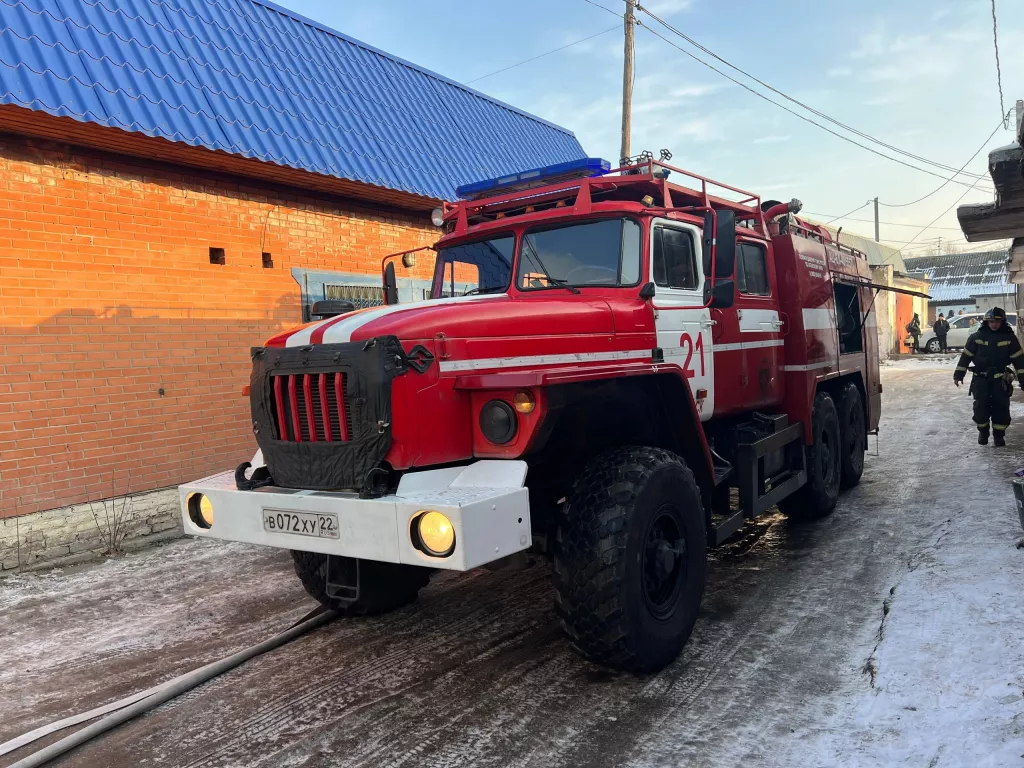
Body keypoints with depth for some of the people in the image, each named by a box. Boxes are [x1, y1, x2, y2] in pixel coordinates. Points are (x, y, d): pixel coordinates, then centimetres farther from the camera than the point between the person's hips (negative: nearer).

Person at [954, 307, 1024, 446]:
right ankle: (983, 432, 22)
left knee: (1001, 408, 2)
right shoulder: (976, 337, -2)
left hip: (1000, 380, 0)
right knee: (980, 408, 3)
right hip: (980, 379, 0)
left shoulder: (1009, 337, -2)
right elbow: (966, 356, 2)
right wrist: (958, 375, -1)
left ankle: (999, 434, 16)